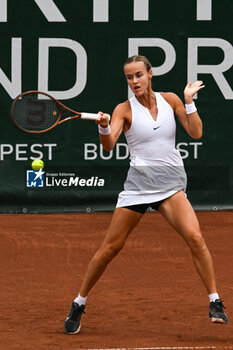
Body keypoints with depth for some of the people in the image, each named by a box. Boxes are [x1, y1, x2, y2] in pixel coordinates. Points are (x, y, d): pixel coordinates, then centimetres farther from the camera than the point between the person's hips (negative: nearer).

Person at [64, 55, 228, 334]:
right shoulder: (124, 109, -1)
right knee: (110, 249, 0)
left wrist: (189, 101, -4)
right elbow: (108, 146, -15)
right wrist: (104, 127, -35)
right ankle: (79, 304, 17)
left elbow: (196, 133, 5)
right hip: (138, 184, -1)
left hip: (170, 185, 1)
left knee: (195, 238, -21)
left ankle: (215, 303, -12)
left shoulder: (170, 100, 6)